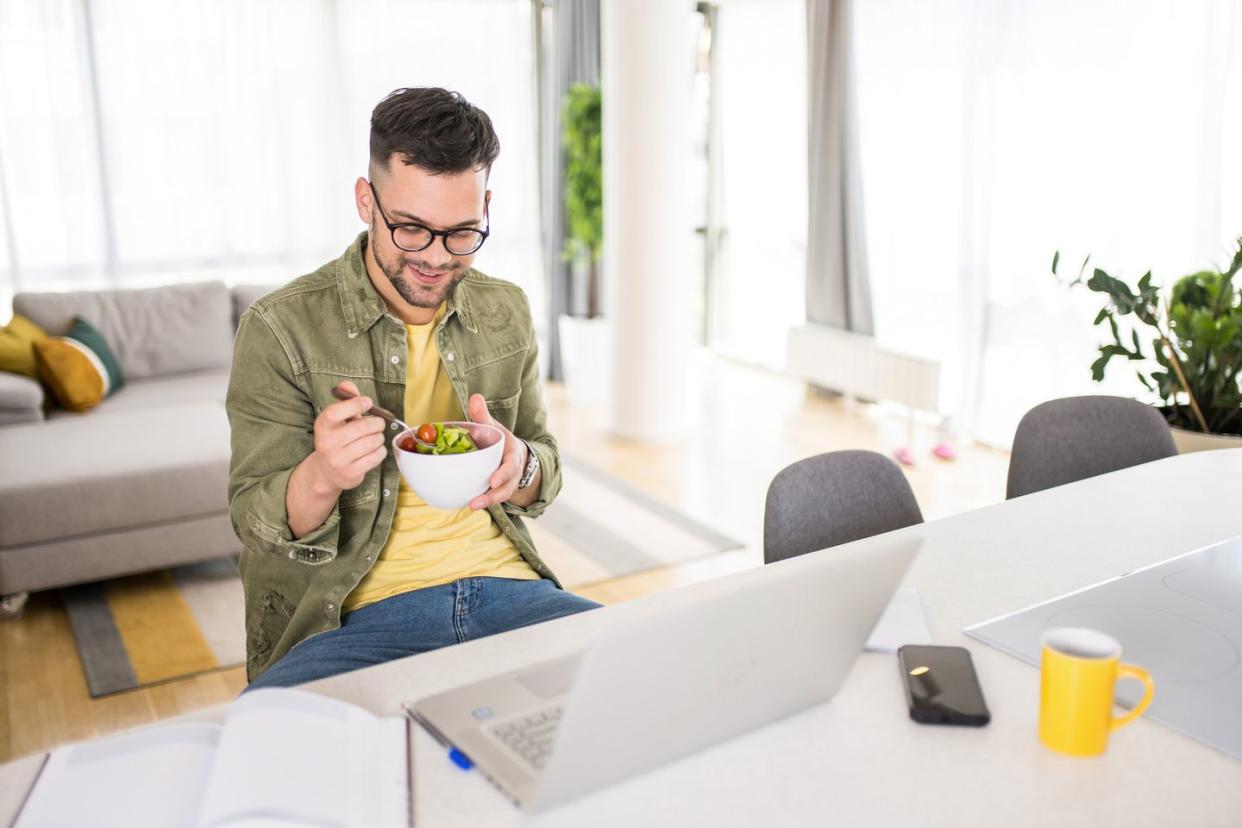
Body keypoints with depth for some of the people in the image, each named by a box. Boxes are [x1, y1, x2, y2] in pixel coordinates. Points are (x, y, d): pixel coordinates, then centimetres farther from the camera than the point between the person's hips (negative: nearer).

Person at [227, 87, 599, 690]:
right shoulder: (280, 329, -5)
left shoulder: (507, 313, 9)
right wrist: (321, 477, -27)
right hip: (358, 615, -4)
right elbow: (253, 521, -3)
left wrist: (521, 468, -11)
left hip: (505, 584, 5)